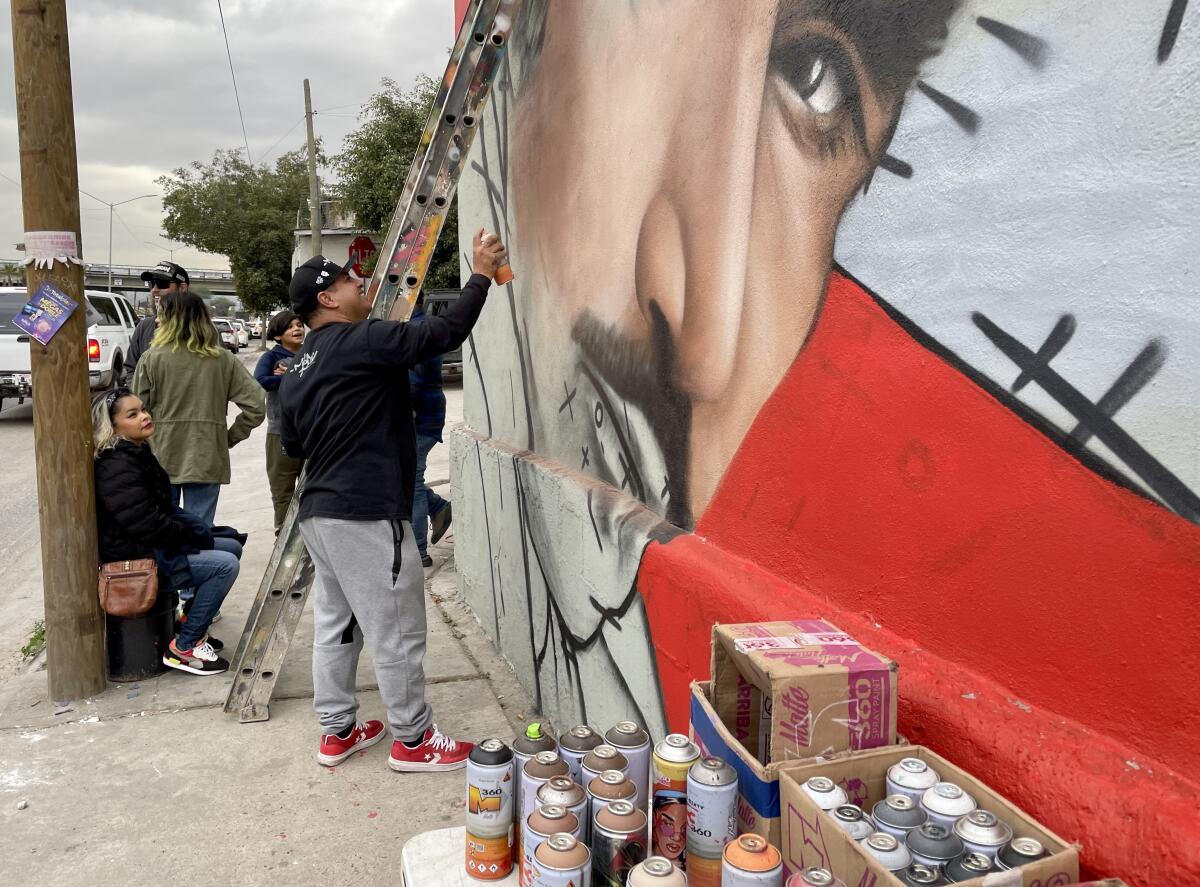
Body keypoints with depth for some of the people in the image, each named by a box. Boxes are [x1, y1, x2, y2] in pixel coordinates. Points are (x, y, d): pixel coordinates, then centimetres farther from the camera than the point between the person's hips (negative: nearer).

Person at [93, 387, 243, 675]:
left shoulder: (137, 453, 11)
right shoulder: (117, 467, -21)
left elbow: (165, 508, 16)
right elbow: (146, 524, -25)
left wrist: (196, 531, 2)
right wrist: (192, 535, -12)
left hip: (154, 546, 10)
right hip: (134, 562, -10)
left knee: (232, 547, 11)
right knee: (224, 565, -20)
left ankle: (195, 625, 20)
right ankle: (184, 647, -10)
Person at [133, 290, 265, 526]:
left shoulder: (151, 358, -6)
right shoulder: (222, 360, -2)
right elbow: (256, 406, -5)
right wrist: (230, 437, 5)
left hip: (162, 459, 0)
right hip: (207, 461, 1)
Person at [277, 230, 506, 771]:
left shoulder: (296, 373, 14)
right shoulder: (363, 341, -13)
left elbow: (293, 445, 21)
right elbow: (445, 333, -15)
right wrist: (481, 275, -4)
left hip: (319, 513, 10)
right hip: (367, 514, -10)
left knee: (334, 625, 16)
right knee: (396, 631, 2)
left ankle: (337, 732, 27)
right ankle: (412, 740, 14)